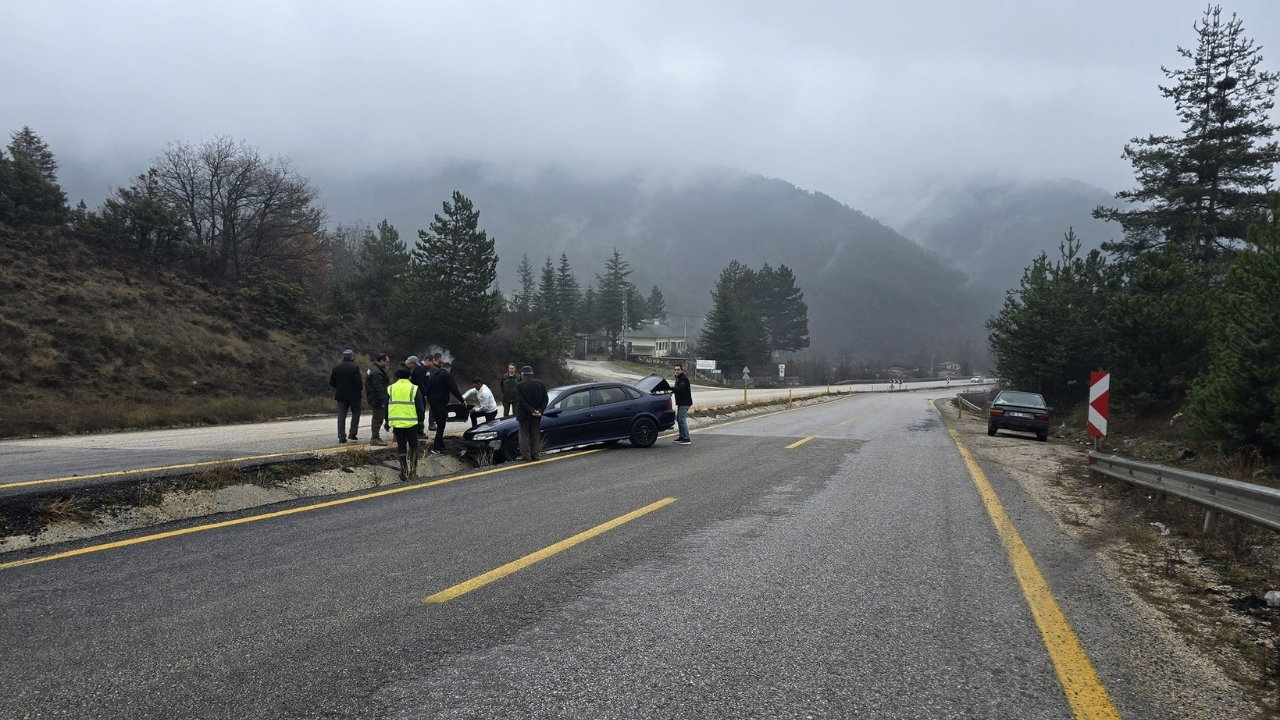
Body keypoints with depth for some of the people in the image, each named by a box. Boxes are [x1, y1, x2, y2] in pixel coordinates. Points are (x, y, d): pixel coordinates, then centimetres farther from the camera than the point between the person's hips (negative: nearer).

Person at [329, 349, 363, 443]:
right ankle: (352, 433, 4)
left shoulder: (336, 368, 3)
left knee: (341, 416, 4)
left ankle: (341, 436, 1)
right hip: (353, 395, -4)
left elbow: (331, 383, 6)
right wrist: (361, 389, 3)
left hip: (341, 395, 4)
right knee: (356, 412, 12)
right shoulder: (354, 368, -12)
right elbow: (358, 382, -16)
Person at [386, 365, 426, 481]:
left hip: (396, 423, 2)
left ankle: (404, 473, 7)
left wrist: (387, 421, 18)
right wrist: (420, 420, 7)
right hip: (411, 423, -2)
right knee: (413, 446, 12)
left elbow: (386, 406, 9)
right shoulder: (414, 388, -4)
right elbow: (420, 406, -3)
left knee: (401, 447, 9)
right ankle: (413, 471, 7)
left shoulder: (391, 389, 4)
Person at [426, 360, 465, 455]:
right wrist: (462, 400, -7)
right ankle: (436, 448, -8)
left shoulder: (434, 375, 16)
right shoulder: (447, 375, -8)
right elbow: (454, 390, -13)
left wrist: (429, 400, 27)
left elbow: (428, 389, 20)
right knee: (441, 425, -5)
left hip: (433, 402, 8)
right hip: (441, 403, -8)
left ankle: (440, 445, 16)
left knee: (439, 424, 15)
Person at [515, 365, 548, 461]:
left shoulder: (520, 385, -10)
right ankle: (535, 455, 15)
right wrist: (539, 411, -7)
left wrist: (531, 411, -16)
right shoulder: (541, 384, 1)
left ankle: (526, 456, 1)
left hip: (524, 415, -4)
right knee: (535, 435, 14)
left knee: (524, 435, 5)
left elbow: (522, 401, -16)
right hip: (537, 416, 4)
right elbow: (545, 399, -2)